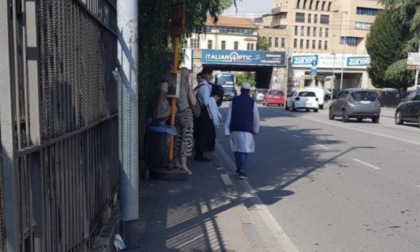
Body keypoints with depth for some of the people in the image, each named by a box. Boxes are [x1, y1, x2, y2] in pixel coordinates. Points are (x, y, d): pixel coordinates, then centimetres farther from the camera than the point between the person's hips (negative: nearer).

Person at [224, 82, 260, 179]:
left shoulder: (234, 101, 4)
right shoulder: (252, 102, 0)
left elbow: (229, 116, 1)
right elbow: (256, 118, 3)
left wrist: (227, 131, 4)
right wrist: (255, 130, 18)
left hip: (235, 129, 3)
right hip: (247, 130, -2)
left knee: (237, 149, 16)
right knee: (245, 150, -1)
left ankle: (239, 169, 26)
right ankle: (242, 170, -14)